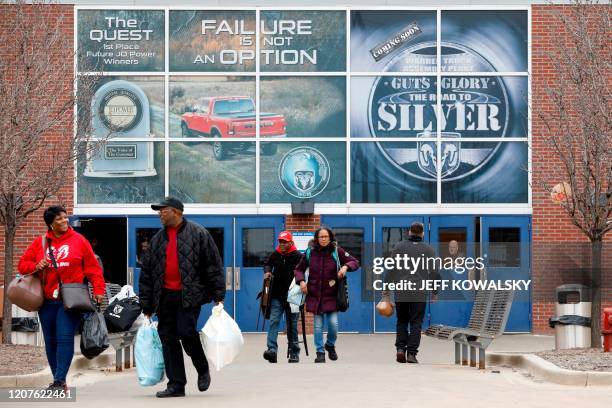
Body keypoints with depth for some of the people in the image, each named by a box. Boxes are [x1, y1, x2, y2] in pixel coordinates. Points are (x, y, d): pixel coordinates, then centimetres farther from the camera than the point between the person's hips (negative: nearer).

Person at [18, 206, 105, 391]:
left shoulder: (79, 240, 3)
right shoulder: (40, 242, 9)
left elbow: (93, 267, 3)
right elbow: (23, 264, 13)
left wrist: (98, 290, -5)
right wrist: (36, 267, -8)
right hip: (47, 301, 4)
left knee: (65, 338, -14)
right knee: (50, 341, 8)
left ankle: (59, 380, -13)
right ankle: (59, 381, 18)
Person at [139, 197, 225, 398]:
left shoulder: (198, 234, 0)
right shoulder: (158, 239, 15)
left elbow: (213, 265, -1)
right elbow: (146, 272, 16)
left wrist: (218, 295, -6)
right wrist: (147, 306, 13)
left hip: (189, 294, -5)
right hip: (165, 296, 5)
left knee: (186, 331, -16)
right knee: (168, 338, 2)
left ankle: (203, 369, 11)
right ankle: (176, 384, 8)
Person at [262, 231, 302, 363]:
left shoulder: (298, 256, -6)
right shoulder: (275, 255, 6)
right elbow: (267, 263, 26)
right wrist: (267, 271, 8)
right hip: (277, 295, 3)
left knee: (292, 325, 6)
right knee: (273, 321, -12)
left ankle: (294, 353, 14)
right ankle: (272, 350, -19)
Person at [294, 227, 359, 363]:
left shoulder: (337, 251, -3)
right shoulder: (310, 252, 1)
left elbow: (355, 262, 2)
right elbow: (299, 269, 13)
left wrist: (345, 266, -18)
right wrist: (301, 281, -5)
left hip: (331, 294, -1)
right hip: (315, 294, 1)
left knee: (333, 323, -6)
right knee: (318, 325, 2)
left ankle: (330, 345, 23)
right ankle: (320, 352, 15)